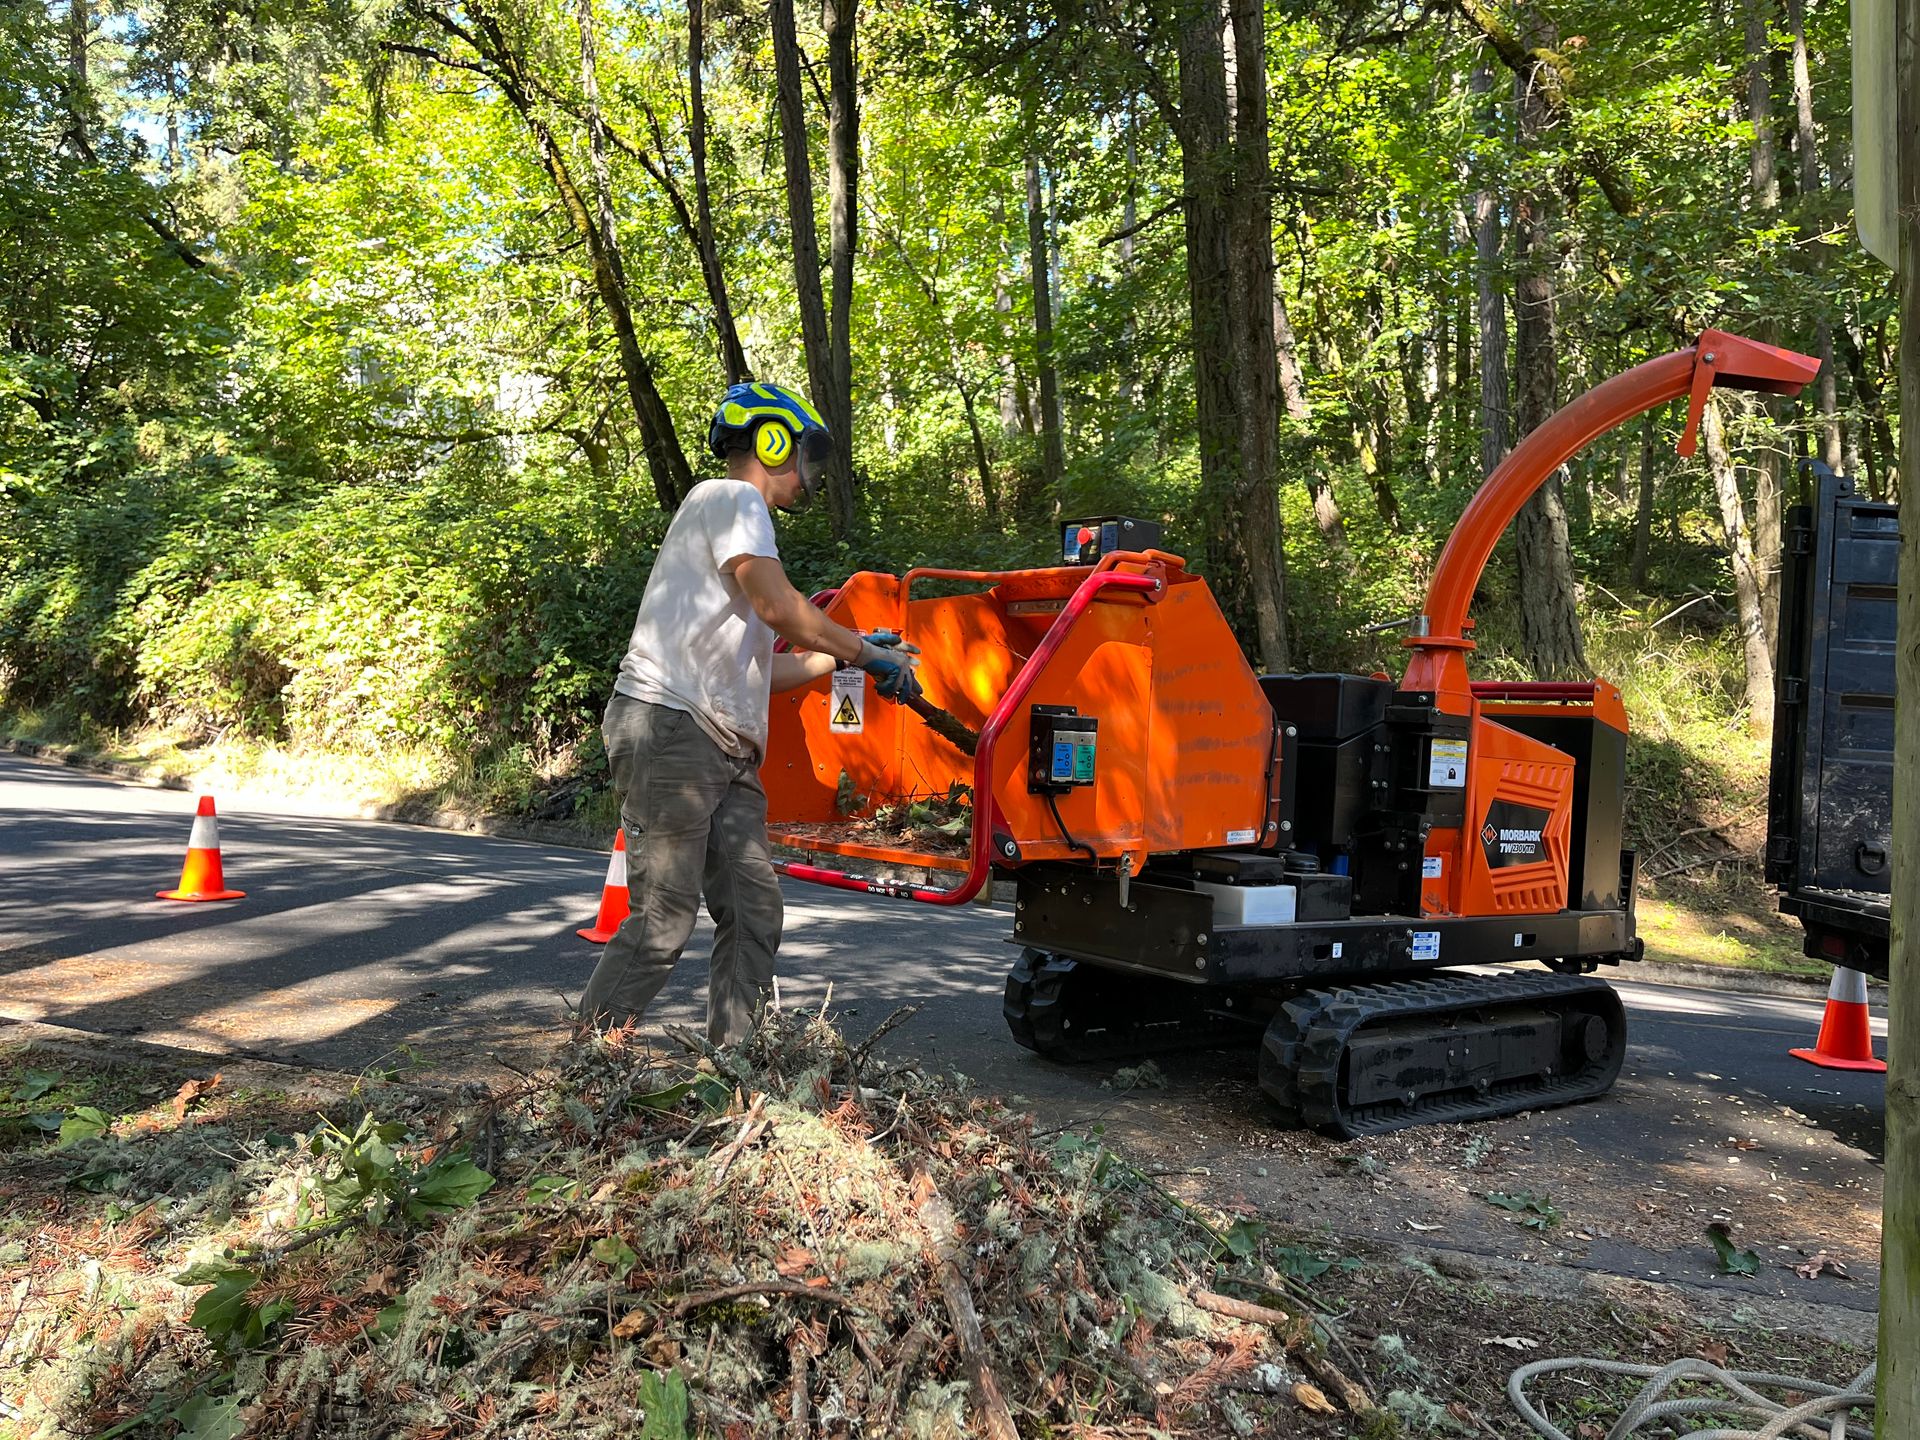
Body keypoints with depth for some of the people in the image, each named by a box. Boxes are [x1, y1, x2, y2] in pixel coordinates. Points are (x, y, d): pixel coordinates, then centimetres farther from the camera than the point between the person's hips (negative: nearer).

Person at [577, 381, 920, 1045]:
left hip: (726, 753, 10)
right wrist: (865, 650, -1)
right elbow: (779, 606, -13)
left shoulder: (740, 517, 30)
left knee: (753, 917, 4)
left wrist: (843, 659, 25)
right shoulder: (731, 497, 1)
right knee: (662, 920, -11)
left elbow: (755, 670, 26)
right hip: (670, 729, -10)